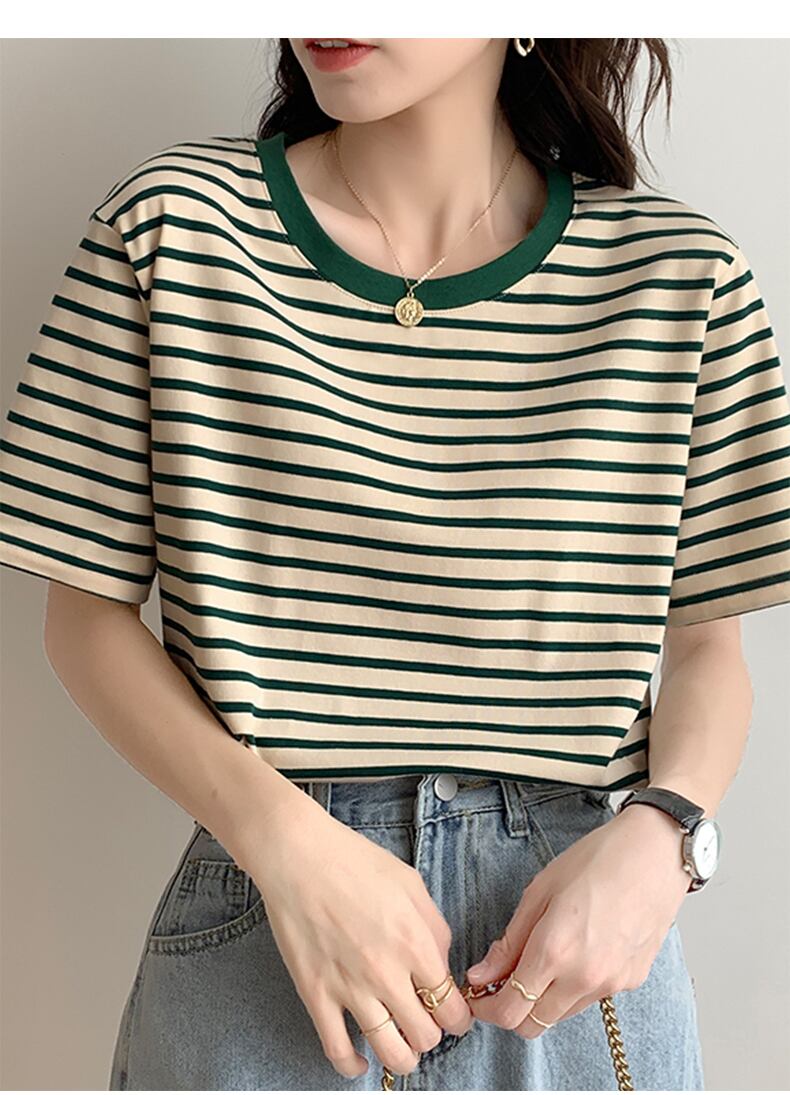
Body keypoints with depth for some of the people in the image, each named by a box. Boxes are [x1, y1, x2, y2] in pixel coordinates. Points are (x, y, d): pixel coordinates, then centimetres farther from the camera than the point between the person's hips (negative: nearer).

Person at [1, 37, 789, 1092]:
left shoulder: (680, 274, -3)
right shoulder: (173, 224, -5)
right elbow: (87, 617, -2)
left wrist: (658, 835, -14)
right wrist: (284, 839, -15)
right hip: (253, 937, 0)